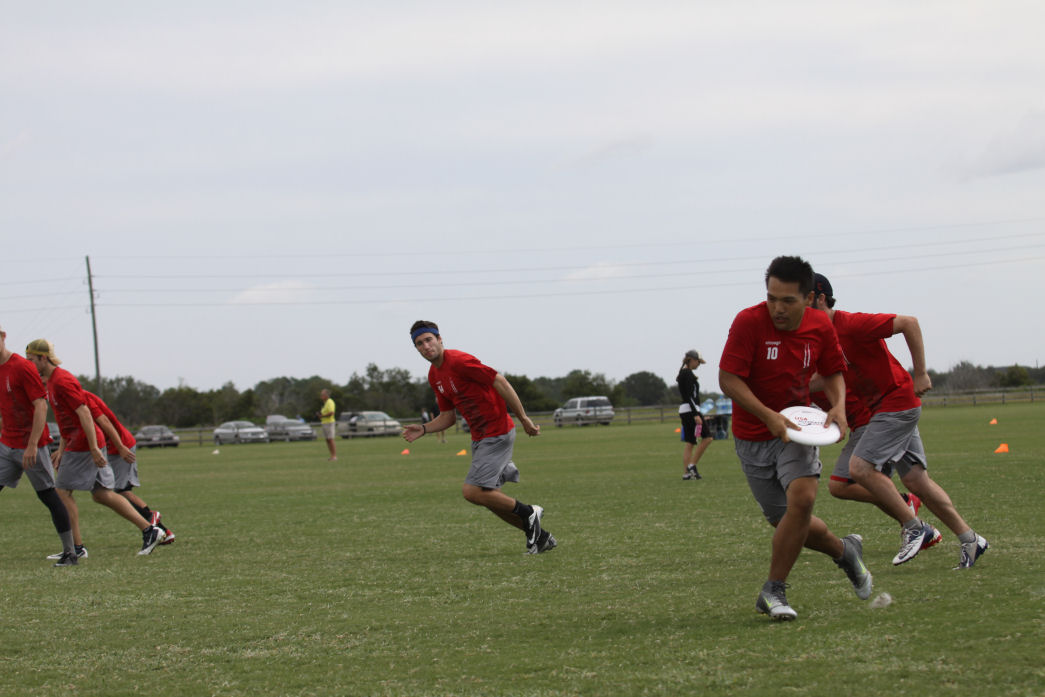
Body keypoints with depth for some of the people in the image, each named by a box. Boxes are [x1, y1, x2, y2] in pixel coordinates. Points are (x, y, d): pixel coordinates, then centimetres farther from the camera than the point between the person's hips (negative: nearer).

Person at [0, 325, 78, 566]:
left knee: (47, 495, -3)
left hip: (30, 446, -8)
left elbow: (41, 406, -19)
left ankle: (70, 552, 3)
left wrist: (32, 445, -23)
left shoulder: (22, 368, -14)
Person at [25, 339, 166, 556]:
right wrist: (62, 449, 21)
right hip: (76, 443, 10)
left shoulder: (61, 381, -16)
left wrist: (94, 449, -25)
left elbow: (84, 412, -22)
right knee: (101, 494, 10)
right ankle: (149, 530, 8)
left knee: (63, 491, -4)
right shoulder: (50, 381, 16)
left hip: (82, 446, -10)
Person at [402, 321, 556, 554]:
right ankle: (541, 537, 23)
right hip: (479, 437, 9)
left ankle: (527, 513, 2)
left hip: (497, 434, -9)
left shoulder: (459, 361, -19)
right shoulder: (434, 376, 9)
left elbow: (501, 382, -20)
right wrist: (423, 429, -1)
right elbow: (448, 417, 17)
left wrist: (524, 419, -20)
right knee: (490, 498, 10)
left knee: (472, 491, -15)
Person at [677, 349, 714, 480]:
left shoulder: (683, 373, 18)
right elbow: (689, 396, -19)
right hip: (691, 410, -10)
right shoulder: (688, 374, -12)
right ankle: (692, 465, -8)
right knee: (707, 437, -7)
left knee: (690, 442, 8)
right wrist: (696, 415, -22)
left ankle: (686, 473, 5)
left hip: (683, 410, 10)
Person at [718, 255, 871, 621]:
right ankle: (843, 550, 33)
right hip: (753, 436, -1)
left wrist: (838, 405, -7)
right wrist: (768, 416, -28)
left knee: (802, 498, -24)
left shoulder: (820, 327, -4)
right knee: (786, 522, 1)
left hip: (795, 426, 2)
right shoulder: (749, 322, -18)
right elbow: (728, 379, -19)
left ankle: (773, 591, -11)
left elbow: (833, 371, 13)